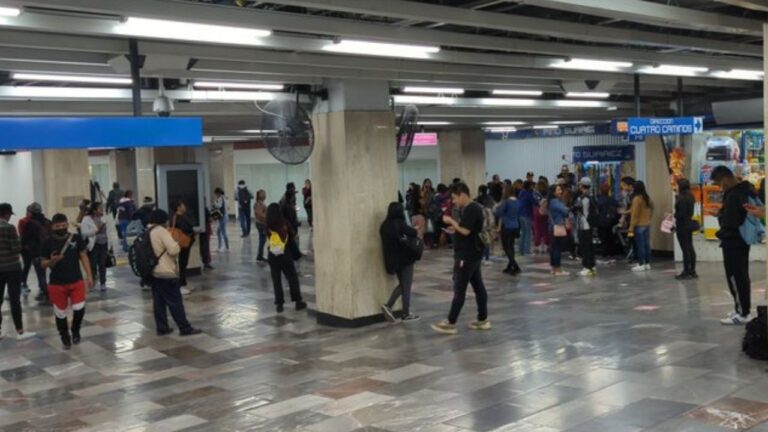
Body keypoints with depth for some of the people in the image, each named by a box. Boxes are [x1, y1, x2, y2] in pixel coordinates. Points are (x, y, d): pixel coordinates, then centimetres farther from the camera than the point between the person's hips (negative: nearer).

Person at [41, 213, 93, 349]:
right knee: (60, 313, 9)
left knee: (79, 308, -13)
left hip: (76, 281, 0)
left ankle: (75, 331, 18)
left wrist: (89, 275, -2)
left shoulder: (76, 238, -4)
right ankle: (65, 337, 32)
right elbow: (44, 264, 2)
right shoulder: (49, 243, -5)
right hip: (57, 283, 0)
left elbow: (84, 257, 3)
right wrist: (52, 261, -22)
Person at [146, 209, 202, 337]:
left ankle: (162, 328, 15)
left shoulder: (147, 232, 12)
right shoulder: (161, 231, -15)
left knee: (158, 302, 11)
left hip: (153, 272, 9)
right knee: (175, 302, -3)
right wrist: (177, 244, -1)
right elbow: (173, 250, -20)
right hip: (166, 273, -9)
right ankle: (185, 328, 1)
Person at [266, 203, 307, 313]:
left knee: (276, 280, 9)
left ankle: (279, 304, 10)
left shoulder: (268, 227, -7)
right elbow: (292, 235, 2)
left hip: (272, 256, 1)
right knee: (292, 278, 11)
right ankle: (298, 301, 14)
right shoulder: (284, 224, -9)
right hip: (285, 254, -1)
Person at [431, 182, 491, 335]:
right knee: (478, 286, 12)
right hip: (472, 254, 11)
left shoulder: (471, 209, -18)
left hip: (467, 255, -11)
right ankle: (483, 320, 18)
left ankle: (450, 324, -2)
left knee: (459, 290, -6)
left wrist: (451, 221, -13)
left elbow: (466, 231, -24)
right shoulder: (471, 208, 14)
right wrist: (455, 229, 7)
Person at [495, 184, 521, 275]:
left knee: (507, 247, -2)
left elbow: (498, 213, -14)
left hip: (506, 227, -7)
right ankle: (509, 267, 21)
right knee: (511, 246, 16)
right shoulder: (517, 201, 6)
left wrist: (498, 206, 3)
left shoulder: (505, 201, -14)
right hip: (515, 226, 7)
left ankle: (516, 267, -13)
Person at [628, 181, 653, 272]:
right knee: (646, 244, 10)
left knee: (640, 245, -3)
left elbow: (634, 215, -16)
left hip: (639, 225, -8)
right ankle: (647, 264, 16)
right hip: (647, 224, 8)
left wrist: (631, 229, -13)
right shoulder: (647, 198, 8)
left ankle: (641, 265, 0)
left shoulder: (636, 199, -15)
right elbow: (651, 209, 13)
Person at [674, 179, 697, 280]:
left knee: (685, 249, -5)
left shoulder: (682, 199, -19)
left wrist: (673, 216, -7)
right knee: (690, 248, 12)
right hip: (689, 224, 9)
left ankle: (686, 272, -1)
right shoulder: (690, 197, 10)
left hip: (682, 226, -9)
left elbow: (681, 214, -22)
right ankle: (692, 271, 18)